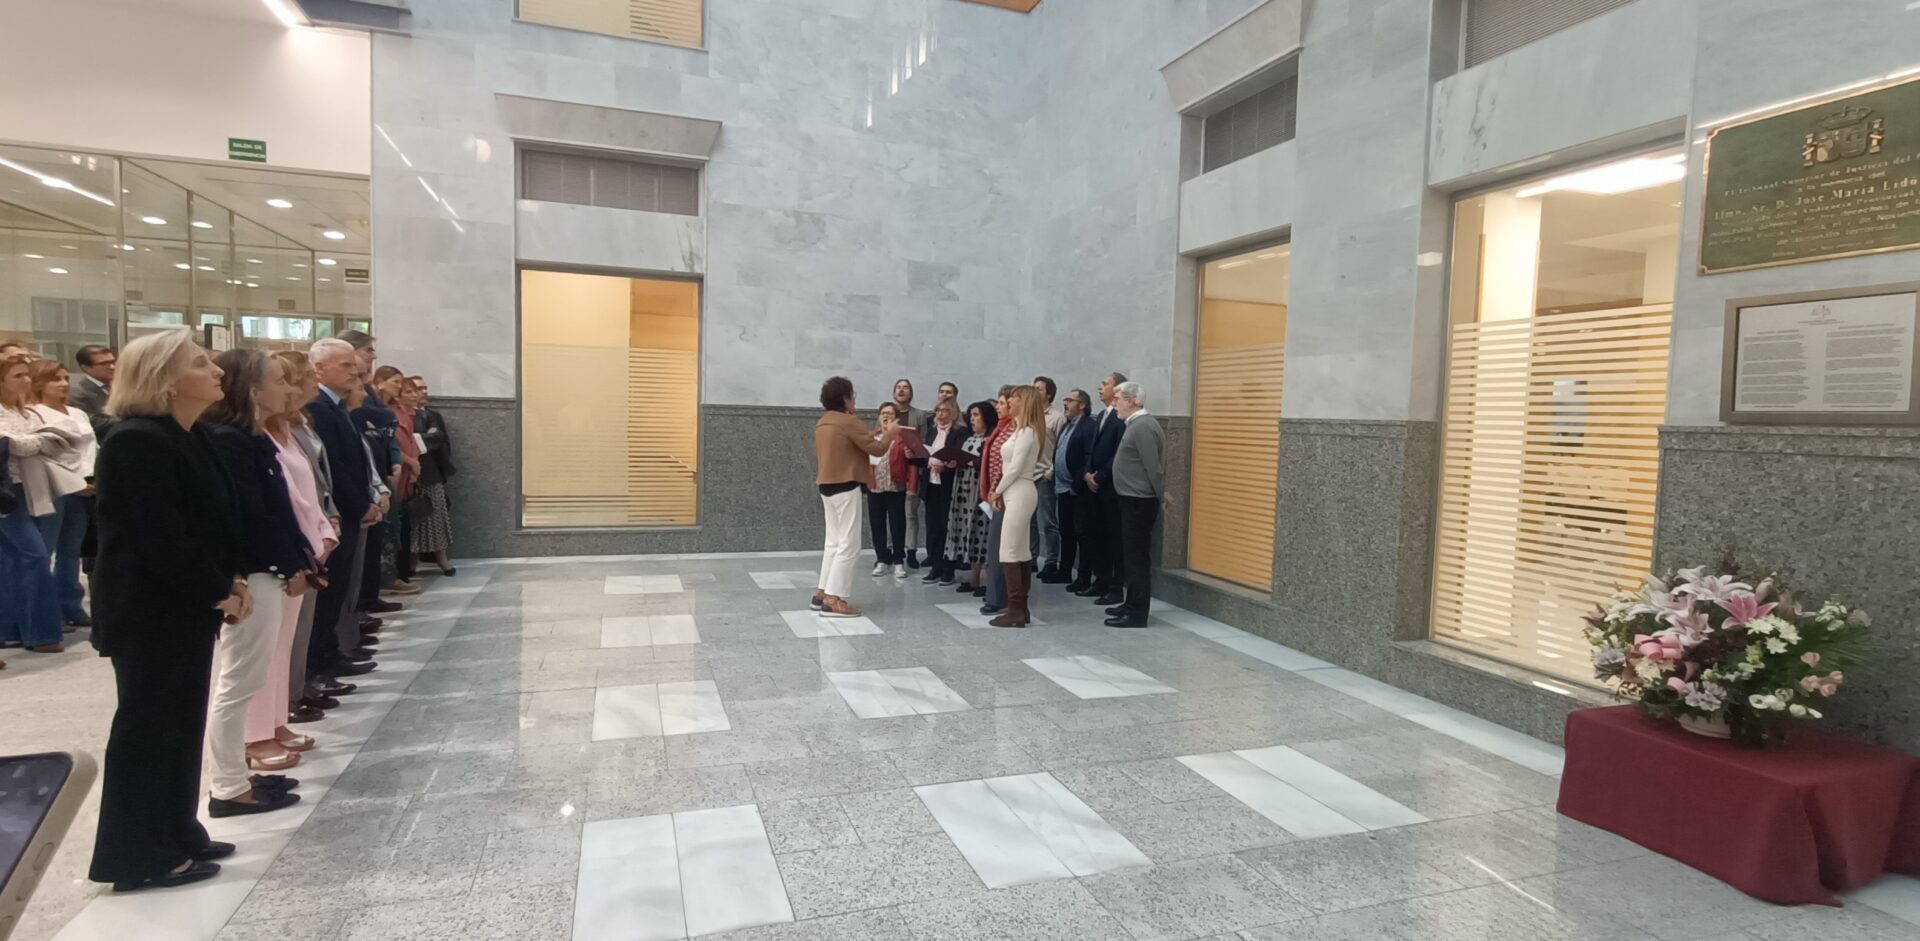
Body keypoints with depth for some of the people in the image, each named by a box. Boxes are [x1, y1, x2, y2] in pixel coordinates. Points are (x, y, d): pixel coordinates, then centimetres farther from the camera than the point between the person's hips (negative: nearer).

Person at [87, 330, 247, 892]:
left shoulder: (186, 439, 11)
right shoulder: (136, 442, -18)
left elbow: (211, 520, 14)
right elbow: (161, 539, -22)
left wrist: (230, 581, 2)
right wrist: (220, 592, -14)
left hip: (185, 606, 9)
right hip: (150, 611, -9)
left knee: (180, 724, 15)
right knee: (148, 726, 1)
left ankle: (174, 837, 27)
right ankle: (137, 857, 13)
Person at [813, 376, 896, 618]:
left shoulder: (822, 423, 11)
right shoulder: (848, 421, -15)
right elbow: (876, 449, -13)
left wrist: (870, 434, 20)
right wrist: (890, 434, 5)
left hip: (827, 486, 9)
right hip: (845, 488, -9)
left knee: (834, 542, 15)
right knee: (848, 545, -5)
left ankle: (822, 594, 17)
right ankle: (833, 600, -6)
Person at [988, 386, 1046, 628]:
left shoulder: (1026, 431, -13)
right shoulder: (1023, 429, 17)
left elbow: (1015, 468, -18)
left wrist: (998, 491, -6)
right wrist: (1000, 492, 7)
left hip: (1019, 493, -10)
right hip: (1016, 493, 10)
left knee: (1009, 552, -10)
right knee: (1021, 552, 9)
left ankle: (1015, 611, -8)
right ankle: (1021, 608, 13)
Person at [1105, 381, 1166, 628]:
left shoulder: (1143, 427, -18)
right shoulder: (1137, 424, 14)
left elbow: (1153, 467, -19)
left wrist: (1161, 498, -12)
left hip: (1138, 501, -10)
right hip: (1132, 499, 10)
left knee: (1137, 557, -5)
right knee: (1130, 555, 16)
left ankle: (1137, 613, 1)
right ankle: (1132, 604, 25)